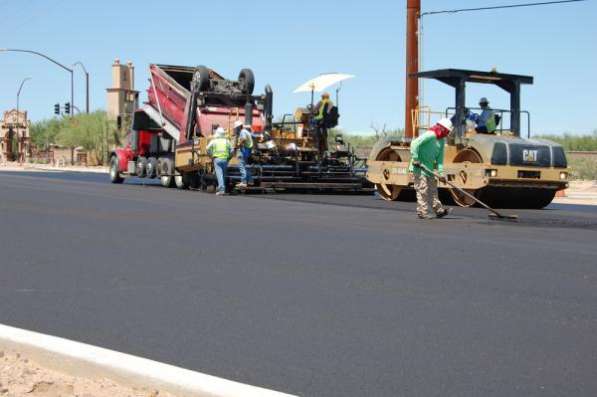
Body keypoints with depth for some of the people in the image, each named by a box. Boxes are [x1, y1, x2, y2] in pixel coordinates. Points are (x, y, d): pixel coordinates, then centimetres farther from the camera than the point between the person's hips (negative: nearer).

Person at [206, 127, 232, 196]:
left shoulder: (214, 141, 7)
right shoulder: (227, 141, 13)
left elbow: (208, 149, 1)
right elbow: (231, 151, 7)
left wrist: (211, 156, 14)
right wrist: (228, 158, 18)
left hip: (217, 159, -3)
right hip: (225, 159, 3)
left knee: (219, 174, -10)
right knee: (223, 175, 14)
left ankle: (221, 189, -21)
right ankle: (222, 188, 17)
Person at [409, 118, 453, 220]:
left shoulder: (442, 140, 9)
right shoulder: (430, 135, -18)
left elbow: (440, 158, 8)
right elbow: (415, 143, -26)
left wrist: (441, 173, -1)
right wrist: (415, 159, -26)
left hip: (429, 168, 9)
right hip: (419, 167, -9)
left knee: (433, 190, 15)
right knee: (422, 190, -6)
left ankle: (439, 210, 23)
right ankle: (422, 212, 0)